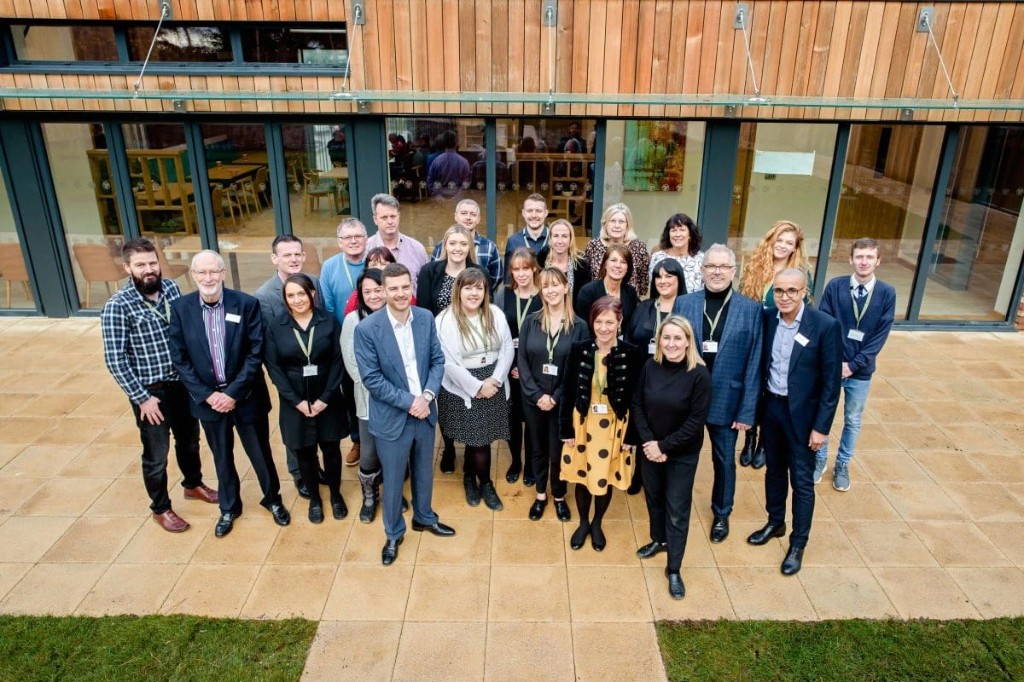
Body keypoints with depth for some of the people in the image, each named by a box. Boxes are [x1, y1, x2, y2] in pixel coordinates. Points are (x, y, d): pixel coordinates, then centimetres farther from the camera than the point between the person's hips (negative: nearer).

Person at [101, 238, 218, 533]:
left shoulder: (171, 287, -4)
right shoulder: (117, 306, -19)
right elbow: (115, 360, -17)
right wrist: (142, 398, -16)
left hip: (182, 382, 5)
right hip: (149, 391, -5)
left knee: (189, 440, 24)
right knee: (156, 454, 11)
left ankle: (193, 484, 49)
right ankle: (160, 508, 32)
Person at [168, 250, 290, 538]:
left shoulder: (246, 303, -12)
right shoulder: (180, 308, -6)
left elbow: (256, 352, -12)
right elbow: (179, 357, -4)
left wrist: (234, 392, -16)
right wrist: (206, 394, -12)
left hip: (246, 395, -1)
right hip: (208, 398, 2)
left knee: (260, 452, 13)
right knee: (222, 457, 18)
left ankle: (273, 499, 38)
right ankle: (229, 507, 40)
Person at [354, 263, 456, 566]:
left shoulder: (426, 318, -5)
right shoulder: (367, 329, -18)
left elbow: (438, 360, 0)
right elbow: (371, 378, -17)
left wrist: (427, 397, -14)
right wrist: (409, 402, -20)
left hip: (425, 411, 4)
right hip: (392, 417, -4)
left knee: (424, 472, 23)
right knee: (393, 480, 13)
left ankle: (424, 517, 48)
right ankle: (393, 534, 36)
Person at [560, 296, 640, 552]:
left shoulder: (631, 354, -12)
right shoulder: (579, 350, -10)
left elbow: (634, 399, -6)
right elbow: (569, 393, -4)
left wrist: (630, 435, -5)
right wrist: (567, 429, -3)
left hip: (614, 426, -1)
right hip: (583, 424, 1)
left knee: (606, 477, 14)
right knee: (582, 475, 14)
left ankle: (597, 524, 40)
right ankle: (583, 523, 40)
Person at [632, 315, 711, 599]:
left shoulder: (699, 374, -18)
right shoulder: (650, 367, -8)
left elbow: (696, 421, -16)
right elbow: (637, 406, -3)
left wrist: (664, 446, -16)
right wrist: (648, 442, -14)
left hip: (683, 454, -3)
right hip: (650, 449, 4)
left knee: (677, 511, 5)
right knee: (654, 497, 21)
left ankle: (674, 570, 18)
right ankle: (658, 540, 46)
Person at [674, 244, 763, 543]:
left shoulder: (751, 309, -7)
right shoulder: (683, 304, -5)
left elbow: (753, 364, -6)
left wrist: (747, 410, -8)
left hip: (726, 399, 0)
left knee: (724, 460, 17)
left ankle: (721, 514, 41)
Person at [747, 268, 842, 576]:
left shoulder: (826, 326, -17)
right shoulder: (767, 319, -5)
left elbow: (832, 381, -13)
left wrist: (821, 426, -13)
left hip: (802, 413, -4)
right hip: (770, 407, 4)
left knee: (802, 480, 9)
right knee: (774, 470, 20)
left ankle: (798, 543, 25)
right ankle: (775, 523, 41)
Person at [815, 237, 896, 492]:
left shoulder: (887, 293, -7)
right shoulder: (834, 287, -8)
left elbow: (881, 336, -7)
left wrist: (853, 364, -13)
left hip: (860, 370, 1)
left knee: (852, 420, 14)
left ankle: (842, 465, 33)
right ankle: (820, 459, 32)